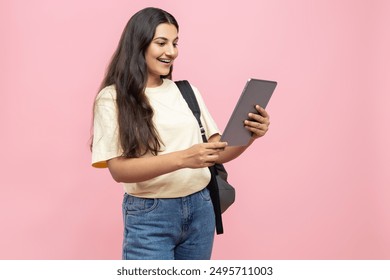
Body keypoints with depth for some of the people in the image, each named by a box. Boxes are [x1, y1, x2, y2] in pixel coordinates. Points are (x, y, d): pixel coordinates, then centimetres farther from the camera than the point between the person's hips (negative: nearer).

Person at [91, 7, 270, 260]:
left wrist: (249, 135, -13)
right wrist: (182, 158, -26)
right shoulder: (112, 98, -6)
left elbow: (218, 152, 7)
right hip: (149, 217, -4)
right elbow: (118, 169, -14)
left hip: (199, 210, 5)